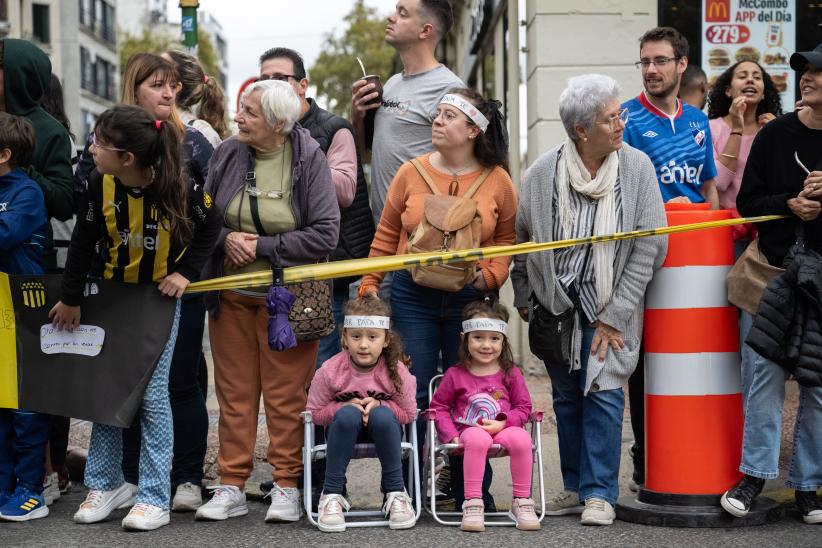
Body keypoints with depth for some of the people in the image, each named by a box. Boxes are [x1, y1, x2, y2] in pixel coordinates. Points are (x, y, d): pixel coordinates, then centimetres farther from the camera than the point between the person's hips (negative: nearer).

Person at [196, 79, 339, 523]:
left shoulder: (309, 159, -11)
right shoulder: (226, 154, 0)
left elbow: (325, 235, -14)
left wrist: (263, 247, -15)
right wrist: (225, 237, -10)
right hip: (232, 295, 4)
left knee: (286, 395, 3)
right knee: (234, 391, 8)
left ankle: (286, 487, 14)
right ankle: (231, 487, 16)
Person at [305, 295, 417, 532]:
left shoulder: (396, 371, -19)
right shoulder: (330, 371, -20)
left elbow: (409, 414, -9)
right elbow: (314, 412, -10)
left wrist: (379, 405, -25)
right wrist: (346, 406, -26)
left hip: (383, 427, 0)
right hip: (344, 427, 0)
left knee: (382, 415, -34)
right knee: (347, 415, -35)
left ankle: (395, 492, -20)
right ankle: (332, 494, -24)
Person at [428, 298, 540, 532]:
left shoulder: (511, 373, 10)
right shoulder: (455, 374, 8)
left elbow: (523, 408, 10)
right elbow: (439, 406, 12)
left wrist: (503, 423, -9)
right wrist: (451, 434, -4)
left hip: (504, 430, 1)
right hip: (469, 431, -1)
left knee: (521, 437, -34)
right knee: (477, 438, -39)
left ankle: (522, 502, -19)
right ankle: (472, 504, -33)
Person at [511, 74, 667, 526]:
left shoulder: (637, 167, -10)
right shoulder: (544, 172, -8)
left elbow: (648, 247, -10)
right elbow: (520, 239, 6)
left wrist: (613, 316, -11)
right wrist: (524, 299, 9)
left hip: (610, 306, -2)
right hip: (555, 304, 2)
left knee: (603, 392, -8)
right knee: (566, 397, 11)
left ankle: (599, 493, 4)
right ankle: (575, 487, 24)